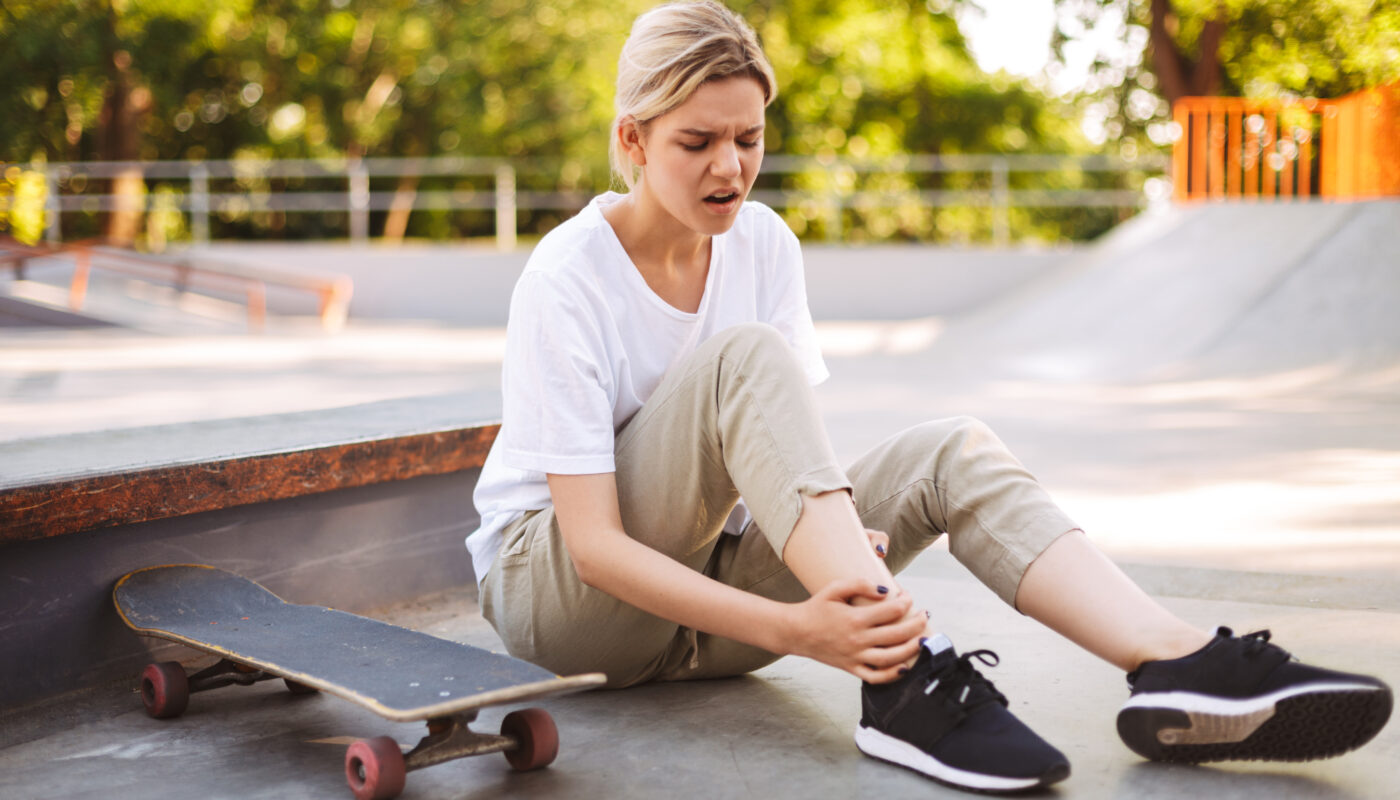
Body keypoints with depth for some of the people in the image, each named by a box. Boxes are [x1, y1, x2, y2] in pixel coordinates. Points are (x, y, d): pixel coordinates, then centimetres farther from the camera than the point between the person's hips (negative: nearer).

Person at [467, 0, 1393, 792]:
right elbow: (593, 541, -24)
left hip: (714, 572, 5)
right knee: (743, 355, -30)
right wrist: (791, 628, -37)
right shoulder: (567, 278, -19)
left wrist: (839, 547, -24)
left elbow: (783, 440, 0)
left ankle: (1174, 661, -36)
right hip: (557, 591, -5)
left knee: (952, 449, -18)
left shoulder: (762, 243, 0)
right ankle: (902, 673, -40)